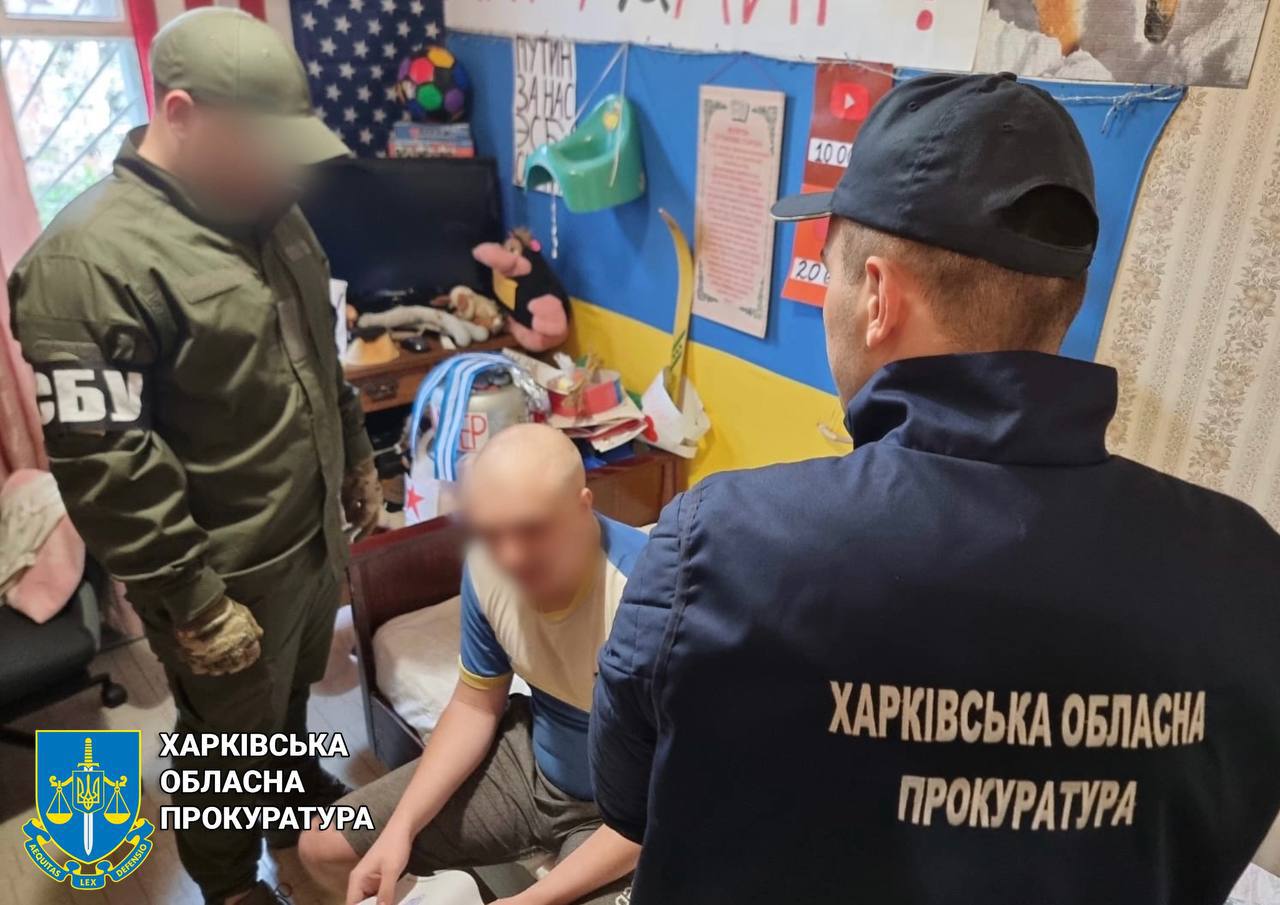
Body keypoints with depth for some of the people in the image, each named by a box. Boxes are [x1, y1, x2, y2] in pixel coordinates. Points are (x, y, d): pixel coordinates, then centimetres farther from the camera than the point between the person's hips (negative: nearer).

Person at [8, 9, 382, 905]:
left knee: (292, 697, 29)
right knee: (231, 741, 16)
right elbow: (101, 459, -24)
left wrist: (356, 456, 18)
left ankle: (301, 795, 57)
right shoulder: (90, 259, -23)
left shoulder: (267, 209, 3)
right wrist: (193, 600, -21)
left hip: (314, 531, 7)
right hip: (228, 572, -7)